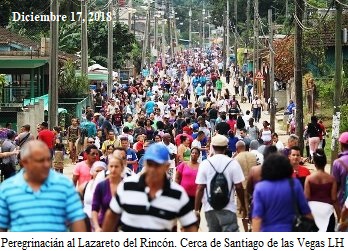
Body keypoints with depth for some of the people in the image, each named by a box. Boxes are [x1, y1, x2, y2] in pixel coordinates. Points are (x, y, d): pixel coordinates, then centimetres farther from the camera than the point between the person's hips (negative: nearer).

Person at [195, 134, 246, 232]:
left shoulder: (205, 163, -3)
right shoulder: (233, 163, -6)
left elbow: (200, 188, -5)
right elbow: (238, 187, -5)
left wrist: (197, 208, 1)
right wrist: (243, 205, 8)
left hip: (210, 208, 3)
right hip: (228, 208, -3)